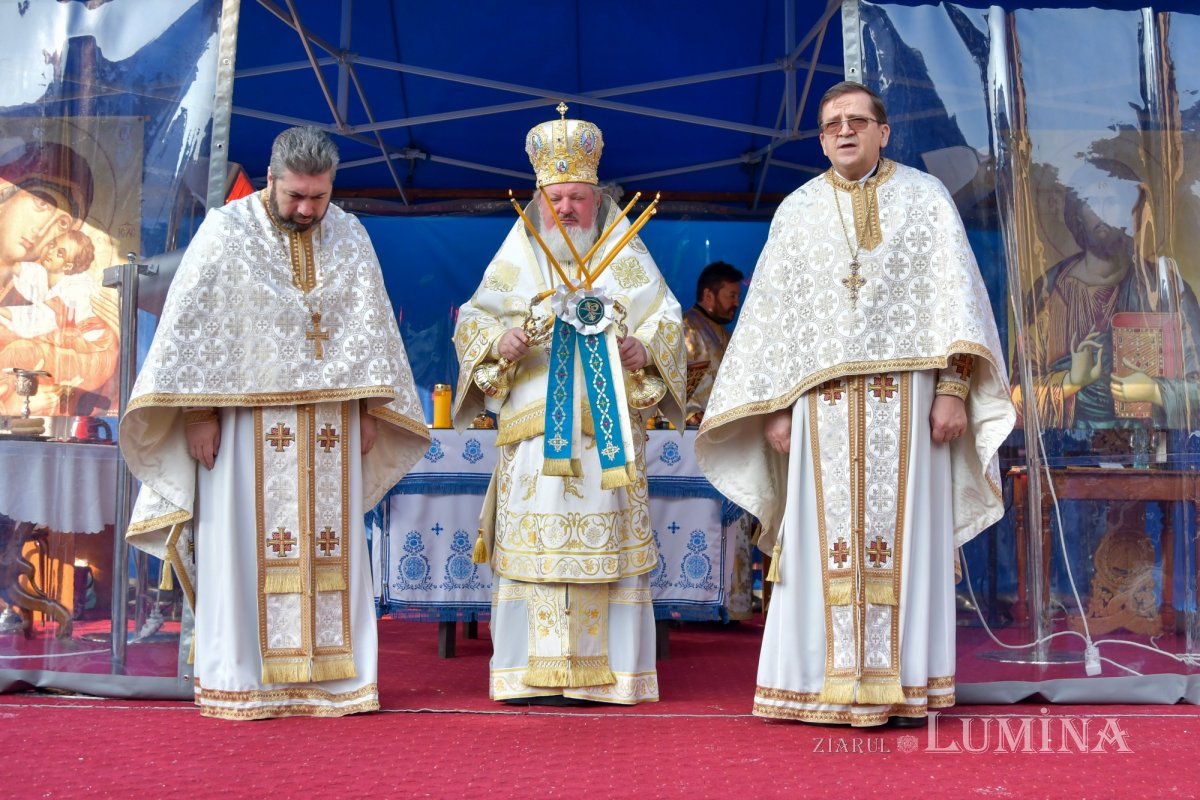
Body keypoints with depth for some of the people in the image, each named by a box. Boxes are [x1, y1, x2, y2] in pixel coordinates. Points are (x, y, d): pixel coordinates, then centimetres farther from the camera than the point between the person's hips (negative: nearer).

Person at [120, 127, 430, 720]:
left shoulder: (349, 237, 8)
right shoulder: (227, 231, -3)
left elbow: (372, 329, 13)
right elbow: (192, 326, -5)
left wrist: (370, 411, 8)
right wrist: (199, 413, -11)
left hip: (331, 424, 3)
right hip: (248, 420, -3)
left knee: (330, 549, 2)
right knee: (245, 546, -3)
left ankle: (329, 676, 8)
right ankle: (238, 680, 3)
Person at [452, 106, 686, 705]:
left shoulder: (624, 251, 10)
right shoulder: (518, 254, 12)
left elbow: (667, 318, 7)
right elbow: (472, 318, 10)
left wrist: (644, 349, -14)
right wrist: (497, 342, -12)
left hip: (609, 427, 0)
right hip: (535, 425, 1)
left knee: (607, 545, -2)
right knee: (534, 544, -4)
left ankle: (602, 670, 4)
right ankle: (532, 672, 1)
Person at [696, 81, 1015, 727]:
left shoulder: (925, 197, 9)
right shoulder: (798, 211, 13)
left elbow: (956, 293, 2)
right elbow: (770, 312, 10)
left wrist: (953, 386, -9)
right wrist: (773, 407, 2)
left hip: (905, 398, -1)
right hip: (823, 402, 1)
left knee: (902, 536, -2)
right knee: (827, 542, -2)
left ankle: (902, 683, 3)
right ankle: (829, 683, 3)